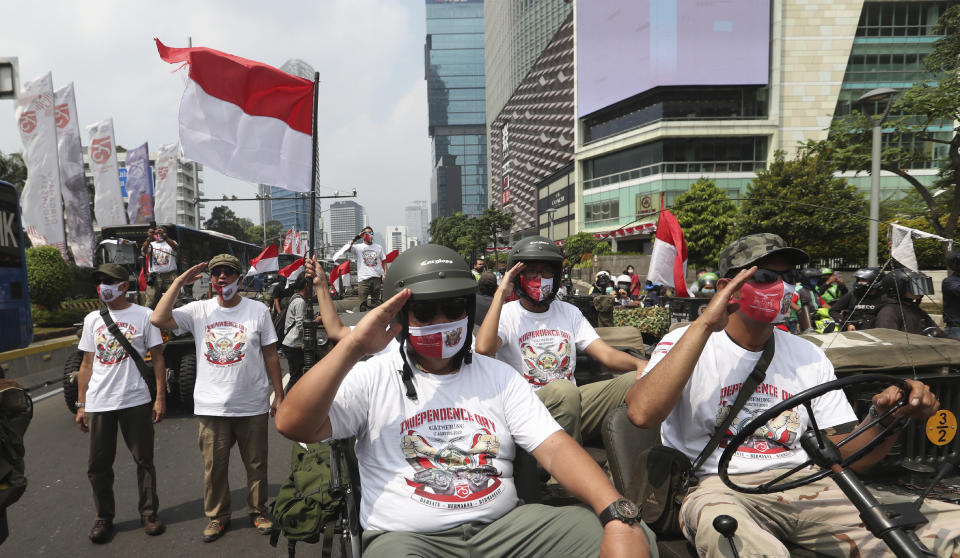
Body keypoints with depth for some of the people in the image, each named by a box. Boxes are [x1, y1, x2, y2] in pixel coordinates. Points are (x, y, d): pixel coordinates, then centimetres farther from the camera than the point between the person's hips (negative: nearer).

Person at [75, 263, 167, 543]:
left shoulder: (143, 315, -2)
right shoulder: (92, 319, 9)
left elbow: (157, 358, -2)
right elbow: (87, 364, 12)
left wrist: (160, 398, -7)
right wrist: (81, 405, 9)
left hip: (135, 402, -3)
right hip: (98, 404, 4)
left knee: (144, 460, 6)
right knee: (98, 465, 10)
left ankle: (149, 513, 20)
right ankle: (104, 518, 26)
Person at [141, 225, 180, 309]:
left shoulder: (171, 243, 12)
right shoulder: (151, 244, 15)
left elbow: (176, 248, -12)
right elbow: (144, 250, -8)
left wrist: (164, 237, -24)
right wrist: (149, 238, -25)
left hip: (170, 276, -1)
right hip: (155, 277, 1)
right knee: (149, 304, -3)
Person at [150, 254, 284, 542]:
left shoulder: (258, 310, -1)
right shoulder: (199, 310, 2)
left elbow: (270, 356, 2)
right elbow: (158, 319, -13)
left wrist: (279, 395, 1)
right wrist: (179, 282, -10)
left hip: (252, 406, -1)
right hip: (212, 407, 1)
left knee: (256, 464, 12)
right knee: (213, 466, 12)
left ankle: (258, 511, 31)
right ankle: (217, 516, 31)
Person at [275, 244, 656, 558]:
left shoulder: (499, 376, 7)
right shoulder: (373, 377, 0)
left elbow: (555, 449, -3)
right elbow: (293, 425, -12)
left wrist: (620, 516, -20)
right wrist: (354, 346, -19)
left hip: (503, 527, 2)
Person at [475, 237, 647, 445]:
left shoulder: (569, 312, 19)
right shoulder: (506, 314, 3)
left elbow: (607, 354, 7)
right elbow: (483, 349, -21)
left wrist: (640, 364, -16)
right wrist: (500, 294, -13)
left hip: (570, 403, 5)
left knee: (638, 381, -19)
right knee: (563, 390, -38)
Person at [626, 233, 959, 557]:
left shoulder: (808, 357, 14)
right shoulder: (686, 343, -1)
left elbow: (846, 455, 12)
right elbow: (642, 413, -22)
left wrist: (889, 419, -10)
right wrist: (704, 325, -19)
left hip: (805, 485, 5)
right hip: (721, 486, -4)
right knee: (720, 525, -40)